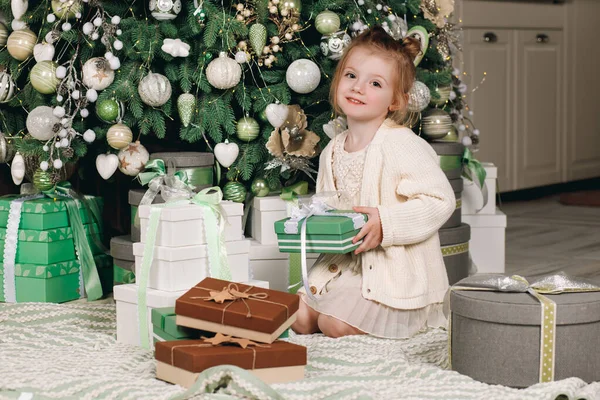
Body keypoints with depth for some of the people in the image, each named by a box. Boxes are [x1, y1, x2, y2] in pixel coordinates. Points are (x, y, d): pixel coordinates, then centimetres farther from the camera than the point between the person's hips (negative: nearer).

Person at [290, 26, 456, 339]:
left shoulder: (403, 146, -16)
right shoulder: (332, 152, 8)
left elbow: (441, 200, -22)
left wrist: (386, 223, -29)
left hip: (396, 271, -7)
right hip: (344, 264, 7)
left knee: (336, 325, -19)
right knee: (299, 318, -2)